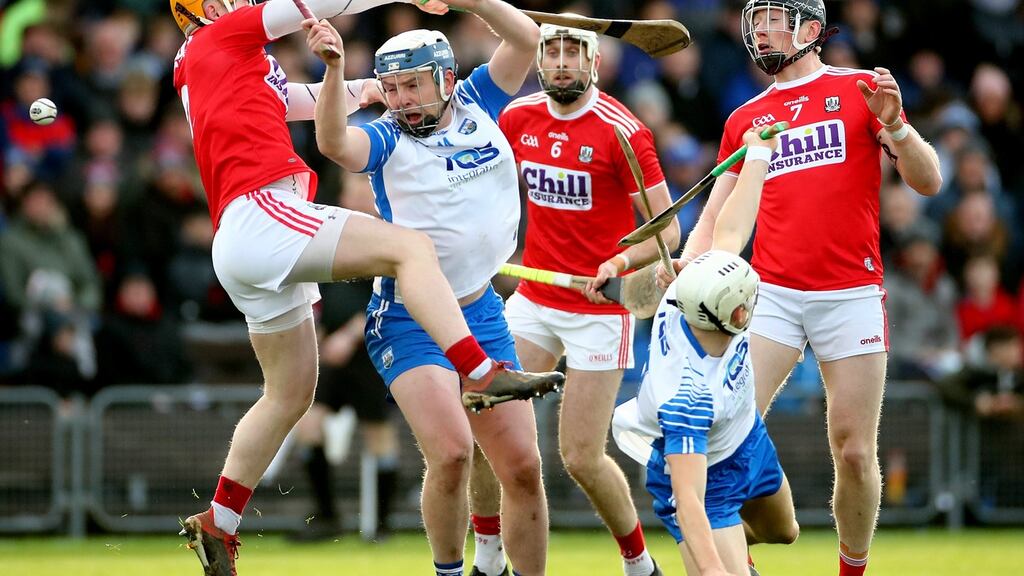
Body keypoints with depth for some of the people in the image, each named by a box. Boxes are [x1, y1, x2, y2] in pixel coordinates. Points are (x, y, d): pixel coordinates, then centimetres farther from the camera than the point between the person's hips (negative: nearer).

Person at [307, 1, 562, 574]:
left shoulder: (477, 106, 5)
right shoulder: (387, 138, -8)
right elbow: (335, 143, -29)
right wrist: (335, 68, -44)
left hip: (483, 313, 5)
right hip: (409, 324, -5)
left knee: (523, 467, 3)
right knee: (451, 451, -23)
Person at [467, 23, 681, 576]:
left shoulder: (622, 131, -14)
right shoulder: (518, 117, 2)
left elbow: (667, 228, -14)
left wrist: (622, 262, -30)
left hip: (598, 310, -5)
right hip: (533, 299, 5)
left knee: (581, 458, -8)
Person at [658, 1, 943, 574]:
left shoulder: (861, 90, 4)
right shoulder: (745, 120, 14)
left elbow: (928, 183, 1)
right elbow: (716, 216, 14)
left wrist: (893, 123, -16)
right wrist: (685, 264, -6)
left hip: (852, 297, -3)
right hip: (772, 294, 3)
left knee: (855, 454, -2)